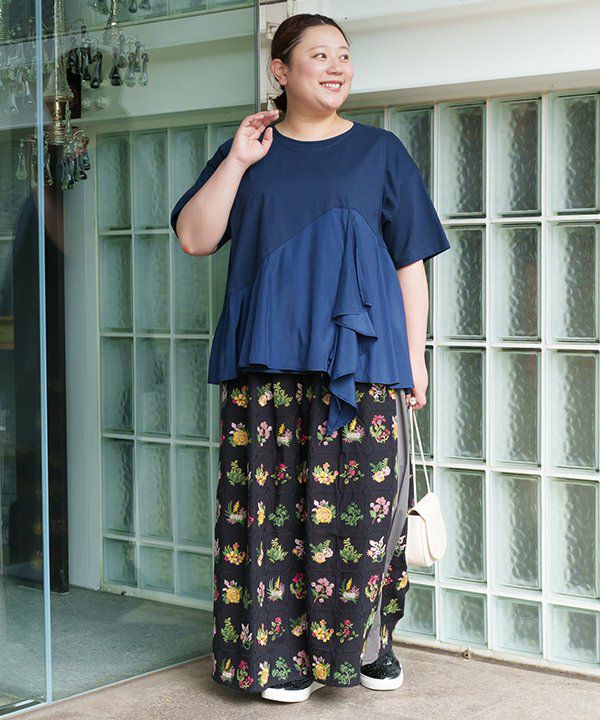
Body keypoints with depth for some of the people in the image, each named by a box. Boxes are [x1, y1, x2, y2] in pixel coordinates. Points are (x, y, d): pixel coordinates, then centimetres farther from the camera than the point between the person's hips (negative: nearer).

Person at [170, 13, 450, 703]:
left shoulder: (379, 151, 10)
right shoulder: (244, 153, 13)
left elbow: (411, 263, 9)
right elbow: (194, 237, 3)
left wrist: (414, 356, 3)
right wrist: (238, 162, -4)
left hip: (361, 359, -1)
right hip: (267, 363, 1)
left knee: (363, 501, -4)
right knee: (274, 504, -2)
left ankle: (369, 641, 13)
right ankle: (283, 652, 9)